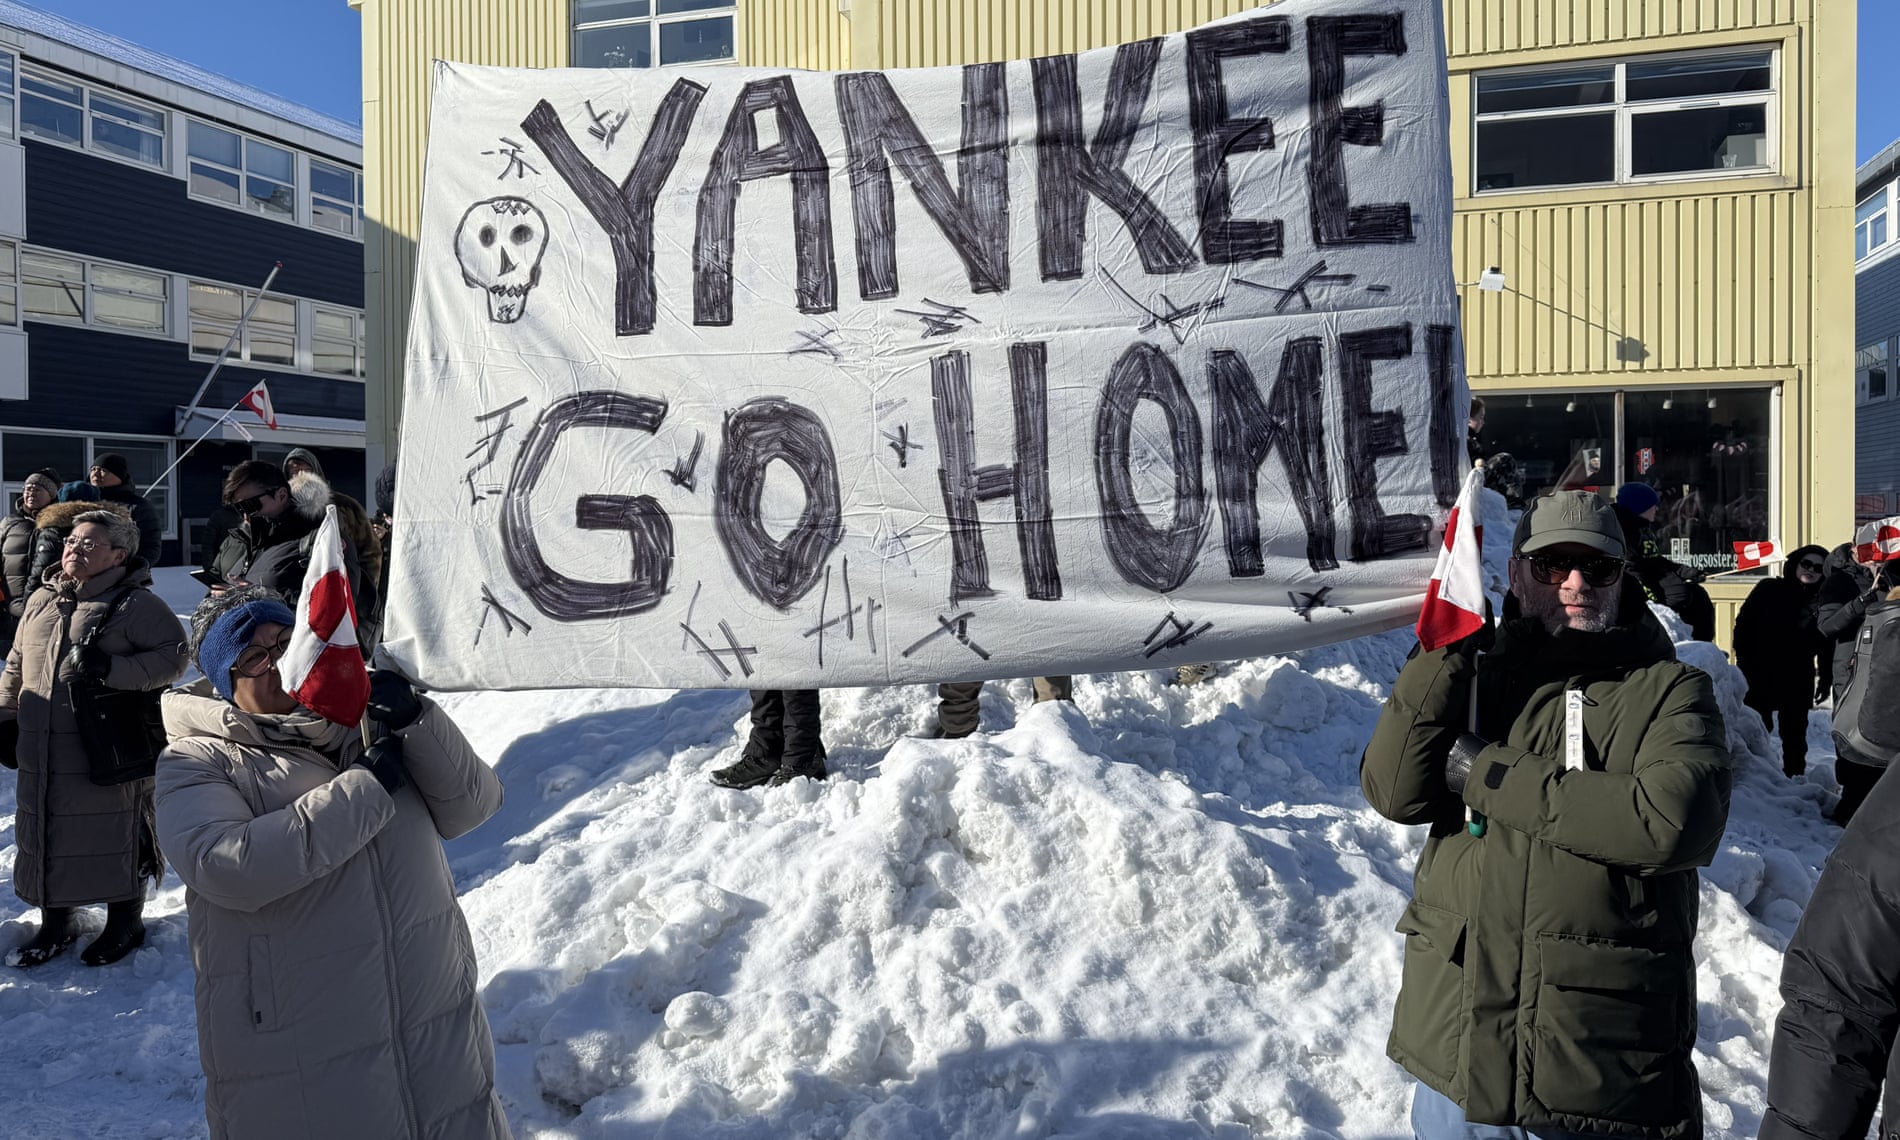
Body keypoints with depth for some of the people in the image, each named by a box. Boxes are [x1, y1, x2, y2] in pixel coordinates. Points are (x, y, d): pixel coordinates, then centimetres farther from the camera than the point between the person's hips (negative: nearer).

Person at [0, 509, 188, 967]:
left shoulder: (136, 603, -8)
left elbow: (174, 654, -16)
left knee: (116, 838, 4)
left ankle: (125, 924, 22)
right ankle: (55, 925, 32)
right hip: (42, 754, 6)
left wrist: (111, 669, -24)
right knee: (46, 837, 15)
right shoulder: (41, 600, 12)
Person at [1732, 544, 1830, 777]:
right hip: (1760, 675, -2)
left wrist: (1825, 678, 7)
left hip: (1799, 681, 2)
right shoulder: (1769, 590, 0)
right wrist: (1745, 661, -8)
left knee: (1795, 732, 11)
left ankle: (1795, 777, 19)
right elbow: (1743, 624, -3)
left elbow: (1826, 646, 10)